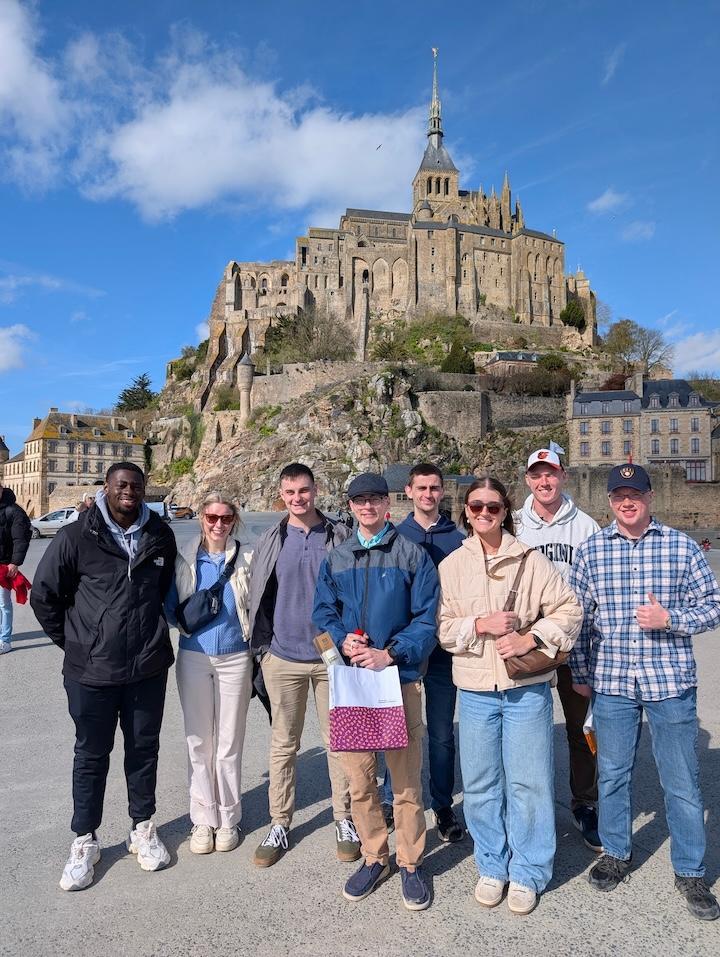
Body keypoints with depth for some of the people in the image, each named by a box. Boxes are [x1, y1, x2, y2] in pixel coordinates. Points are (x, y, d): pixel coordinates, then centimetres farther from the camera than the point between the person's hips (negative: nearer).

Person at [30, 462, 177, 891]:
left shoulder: (160, 536, 1)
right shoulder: (76, 537, -10)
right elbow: (44, 595, -1)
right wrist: (74, 642, 3)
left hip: (149, 667, 3)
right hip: (92, 670, -2)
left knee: (144, 748, 16)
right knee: (91, 755, 12)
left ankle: (143, 828, 35)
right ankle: (85, 841, 30)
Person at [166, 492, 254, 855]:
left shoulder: (247, 558, -3)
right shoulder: (185, 558, 1)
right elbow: (170, 604, 7)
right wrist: (186, 618, -12)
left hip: (235, 658, -1)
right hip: (194, 658, 1)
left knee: (229, 742, 7)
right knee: (199, 741, 8)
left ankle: (228, 818, 23)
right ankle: (204, 818, 23)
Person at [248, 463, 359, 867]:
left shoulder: (340, 536, -2)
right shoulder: (270, 541, 3)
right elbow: (259, 597, 9)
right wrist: (263, 645, 4)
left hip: (332, 655, -1)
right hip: (283, 657, 2)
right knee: (283, 744, 12)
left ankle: (345, 819, 25)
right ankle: (280, 823, 25)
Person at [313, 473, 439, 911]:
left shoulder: (413, 555, -1)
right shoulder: (336, 558, 11)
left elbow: (427, 619, -5)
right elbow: (323, 611, 11)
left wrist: (390, 654, -16)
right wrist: (343, 641, -9)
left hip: (401, 678, -3)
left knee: (406, 779, 2)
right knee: (359, 778, 11)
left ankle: (411, 864, 22)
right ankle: (374, 858, 30)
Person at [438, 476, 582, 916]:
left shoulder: (530, 560, -2)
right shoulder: (451, 565, 3)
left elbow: (569, 609, -3)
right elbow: (442, 627, 0)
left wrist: (530, 638, -15)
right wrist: (481, 624, -16)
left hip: (527, 687, -2)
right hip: (475, 689, 2)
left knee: (528, 782, 6)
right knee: (481, 783, 11)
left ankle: (527, 873, 24)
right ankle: (492, 866, 31)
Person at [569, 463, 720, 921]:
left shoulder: (682, 546, -2)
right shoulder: (591, 550, 1)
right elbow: (578, 616, 5)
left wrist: (669, 618, -15)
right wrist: (581, 673, 7)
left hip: (671, 681, -1)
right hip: (611, 682, 1)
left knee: (682, 782, 9)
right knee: (613, 774, 15)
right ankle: (617, 852, 36)